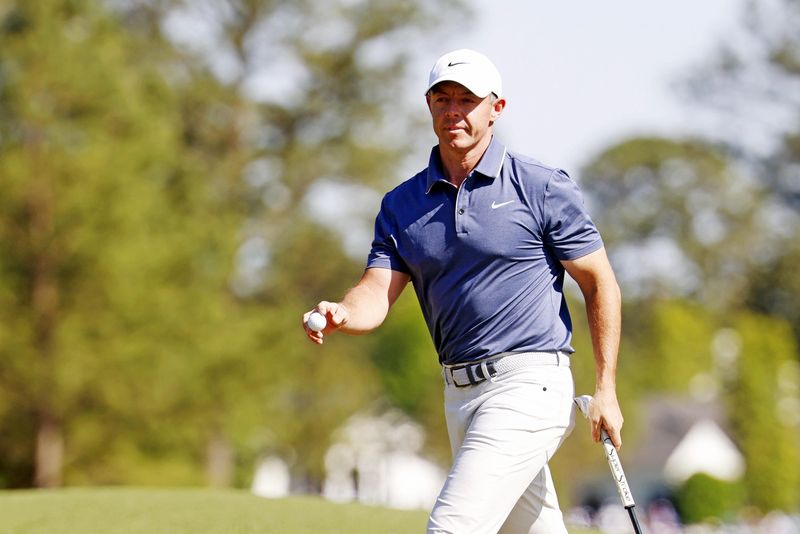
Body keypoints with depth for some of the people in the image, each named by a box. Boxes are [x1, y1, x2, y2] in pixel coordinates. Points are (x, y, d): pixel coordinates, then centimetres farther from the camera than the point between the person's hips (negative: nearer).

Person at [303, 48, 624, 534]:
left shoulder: (542, 188, -5)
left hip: (529, 385, -6)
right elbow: (377, 295, 0)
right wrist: (339, 315, -25)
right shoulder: (403, 204, 9)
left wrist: (607, 389, -6)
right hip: (460, 394, 6)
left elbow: (600, 284, -1)